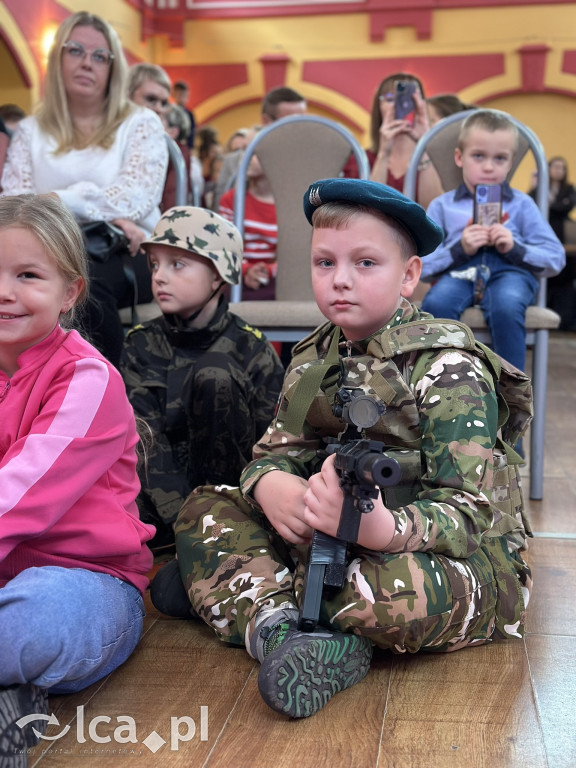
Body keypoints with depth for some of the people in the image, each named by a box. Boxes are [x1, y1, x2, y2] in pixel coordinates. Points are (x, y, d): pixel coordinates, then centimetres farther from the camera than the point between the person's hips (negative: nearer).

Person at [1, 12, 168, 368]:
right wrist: (106, 215, -10)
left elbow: (136, 198, -6)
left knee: (86, 281, -36)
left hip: (125, 255, -1)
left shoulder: (142, 123, 11)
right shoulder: (30, 131, 17)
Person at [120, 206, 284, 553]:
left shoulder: (251, 348, -5)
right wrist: (182, 519, -25)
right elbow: (146, 441, -11)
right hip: (163, 482, 1)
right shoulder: (142, 345, 0)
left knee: (213, 374, -24)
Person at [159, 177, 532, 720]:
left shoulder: (447, 366, -15)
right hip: (325, 535, 7)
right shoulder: (313, 358, 6)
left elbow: (467, 512, -22)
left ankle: (239, 589, -14)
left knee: (398, 591, -41)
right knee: (204, 510, -3)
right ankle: (278, 627, -28)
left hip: (455, 555, -6)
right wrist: (270, 484, -22)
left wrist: (384, 528, -45)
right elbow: (275, 451, 5)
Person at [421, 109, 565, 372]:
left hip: (509, 271, 0)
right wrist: (459, 249, -12)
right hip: (458, 273, 1)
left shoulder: (521, 204, 15)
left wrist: (515, 249, -8)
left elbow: (556, 259, 10)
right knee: (435, 304, -35)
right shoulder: (442, 205, 14)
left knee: (506, 306, -37)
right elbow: (422, 266, 5)